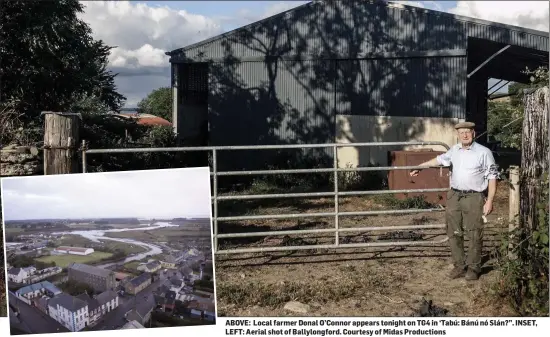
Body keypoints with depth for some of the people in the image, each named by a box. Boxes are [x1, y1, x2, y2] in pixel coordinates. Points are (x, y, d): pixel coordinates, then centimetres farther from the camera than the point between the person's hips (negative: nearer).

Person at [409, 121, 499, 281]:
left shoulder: (484, 152, -7)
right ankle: (459, 266, 19)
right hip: (454, 196, 5)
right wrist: (419, 167, 31)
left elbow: (492, 177, -7)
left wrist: (489, 201, -11)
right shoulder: (454, 150, 9)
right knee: (454, 233, 8)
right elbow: (440, 159, 26)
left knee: (474, 235, 0)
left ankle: (473, 268, 13)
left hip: (474, 198, -5)